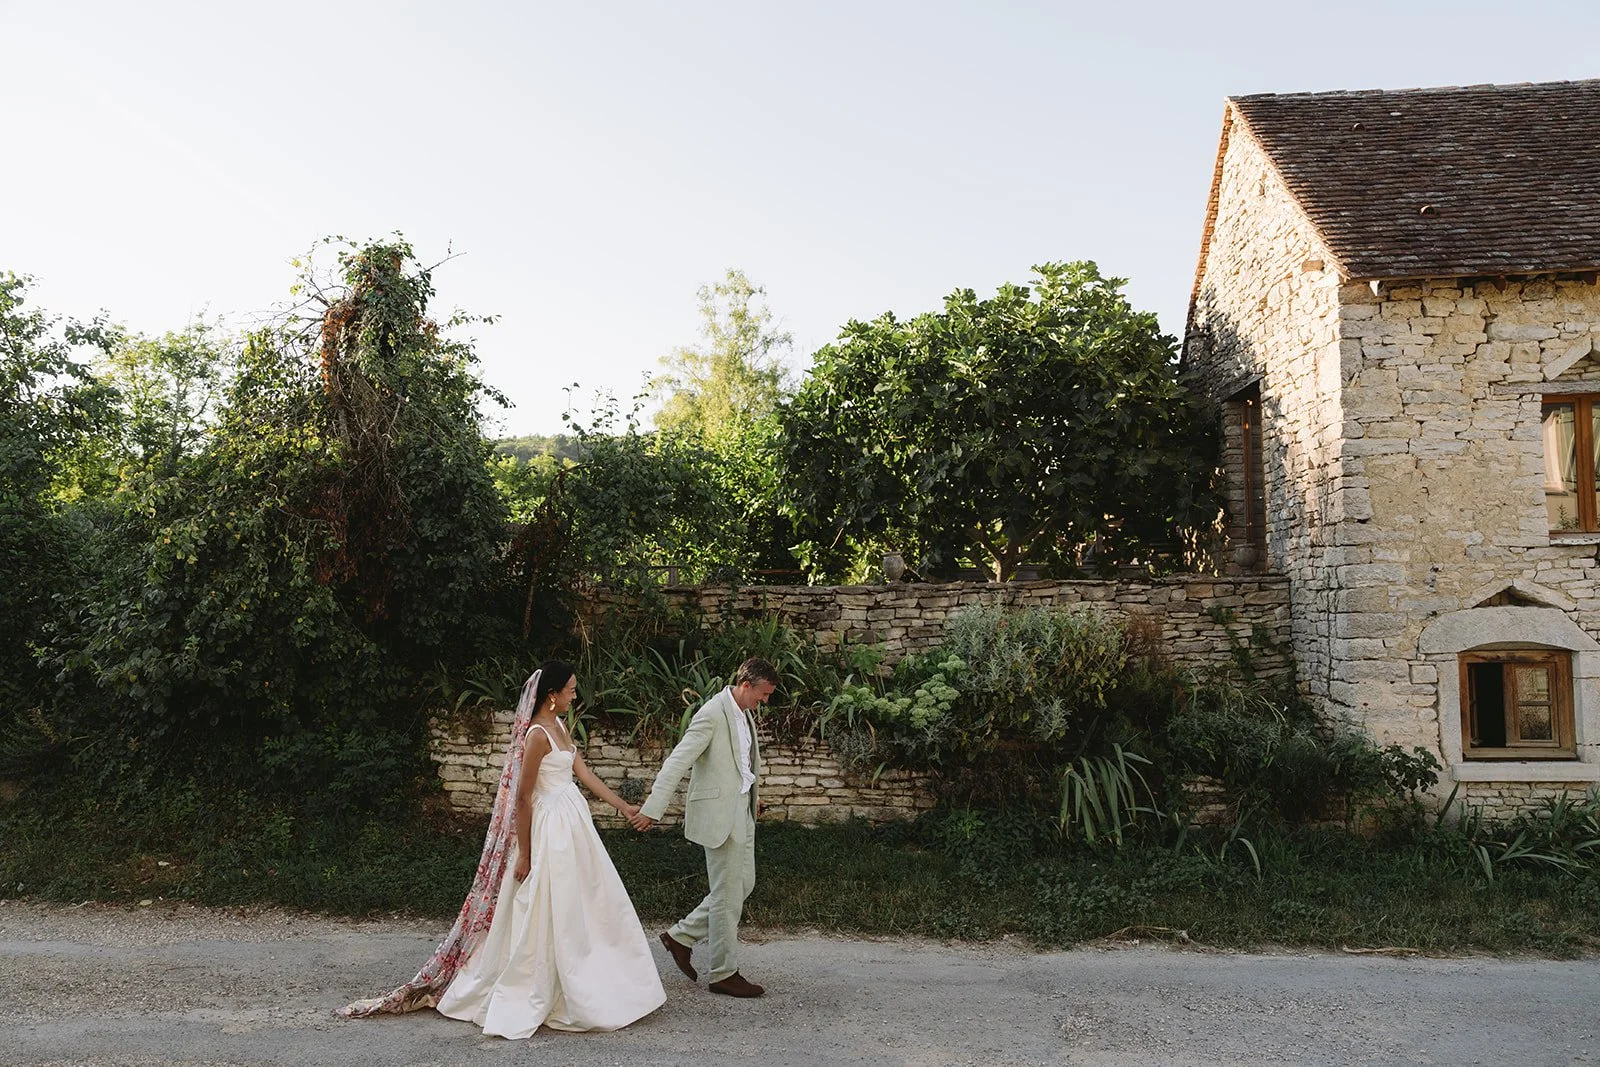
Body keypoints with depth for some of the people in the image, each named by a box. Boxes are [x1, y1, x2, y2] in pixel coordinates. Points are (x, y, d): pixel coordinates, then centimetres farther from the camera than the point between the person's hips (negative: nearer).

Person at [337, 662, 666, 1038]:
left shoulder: (558, 726, 8)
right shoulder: (537, 734, -19)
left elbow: (584, 773, 12)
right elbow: (523, 797, -17)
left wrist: (623, 807, 13)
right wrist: (524, 854, -15)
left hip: (573, 823, 9)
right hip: (550, 828, -9)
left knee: (579, 910, 15)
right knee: (547, 914, 0)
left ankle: (580, 991, 27)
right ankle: (525, 1000, 13)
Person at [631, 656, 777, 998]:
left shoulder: (744, 713, 10)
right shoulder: (712, 714, -18)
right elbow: (677, 761, -22)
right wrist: (652, 809, -26)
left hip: (741, 812, 10)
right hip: (719, 814, -9)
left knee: (742, 885, 14)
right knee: (728, 894, 0)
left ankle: (681, 936, 25)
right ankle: (723, 973, 13)